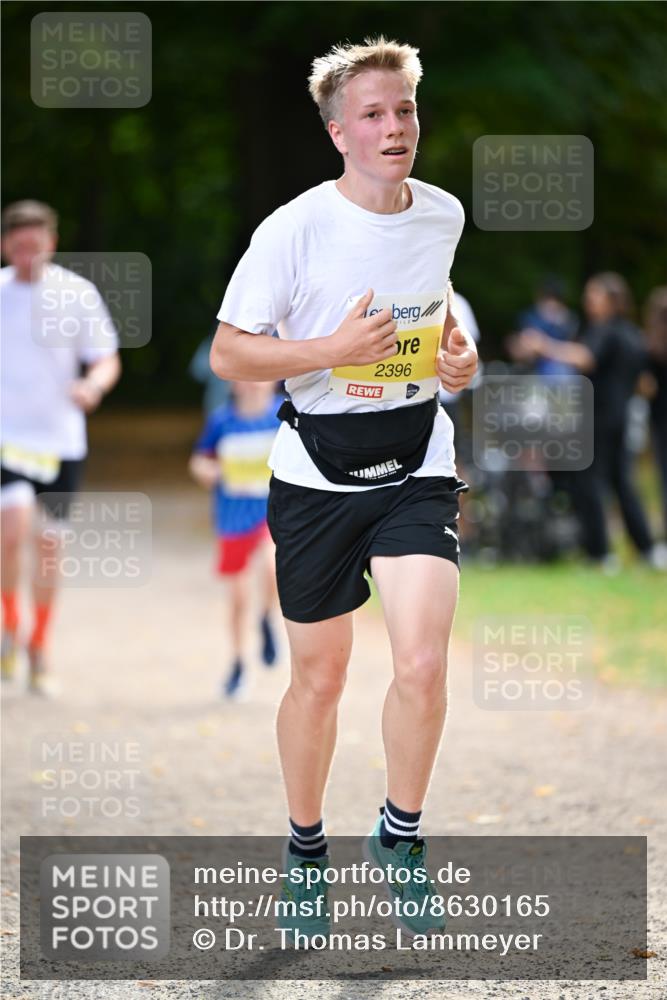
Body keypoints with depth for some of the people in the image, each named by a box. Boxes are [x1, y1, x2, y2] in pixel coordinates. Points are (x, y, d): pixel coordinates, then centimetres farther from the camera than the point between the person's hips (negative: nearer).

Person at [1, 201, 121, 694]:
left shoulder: (78, 294, -3)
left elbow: (108, 360, -1)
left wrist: (94, 385, -21)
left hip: (61, 439, 1)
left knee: (49, 543, 7)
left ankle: (40, 648, 26)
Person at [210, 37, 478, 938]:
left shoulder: (445, 214, 1)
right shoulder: (295, 229, -14)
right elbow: (227, 353, -10)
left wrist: (457, 347, 3)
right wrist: (332, 349, -22)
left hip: (417, 466, 2)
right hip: (318, 473, -2)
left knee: (423, 666, -15)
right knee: (319, 677, 8)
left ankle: (401, 835, 9)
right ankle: (306, 849, 30)